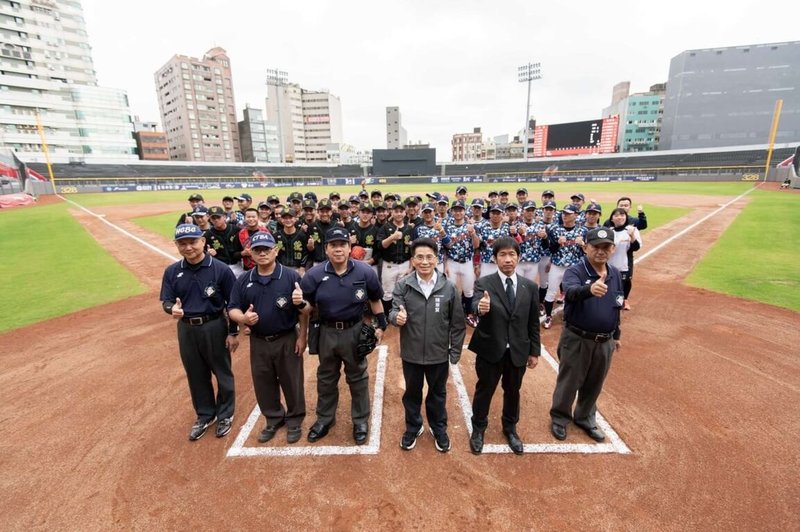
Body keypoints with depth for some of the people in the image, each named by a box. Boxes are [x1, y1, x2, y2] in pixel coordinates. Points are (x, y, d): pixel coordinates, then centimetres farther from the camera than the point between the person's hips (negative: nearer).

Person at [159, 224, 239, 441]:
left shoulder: (221, 269, -13)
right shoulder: (172, 272, -3)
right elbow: (166, 301, 2)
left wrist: (233, 332, -8)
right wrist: (172, 309, -23)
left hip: (215, 327, -3)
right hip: (186, 329, 4)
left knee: (222, 372, 11)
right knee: (196, 374, 18)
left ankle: (225, 413, 33)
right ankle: (205, 414, 39)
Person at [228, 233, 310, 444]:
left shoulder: (291, 276, -10)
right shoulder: (243, 281, 1)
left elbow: (304, 310, -7)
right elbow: (232, 309, 3)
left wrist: (302, 336, -9)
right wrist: (243, 318, -19)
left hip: (287, 340, -3)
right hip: (258, 342, 4)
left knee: (292, 382, 10)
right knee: (263, 384, 17)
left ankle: (294, 421, 32)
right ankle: (274, 419, 40)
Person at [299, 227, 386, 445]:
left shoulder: (364, 271, -12)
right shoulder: (314, 274, -11)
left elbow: (375, 299, 2)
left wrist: (381, 325, 4)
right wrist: (300, 303, -24)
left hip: (355, 331, -1)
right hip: (327, 332, 2)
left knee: (357, 377, 16)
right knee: (326, 377, 21)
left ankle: (361, 420, 37)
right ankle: (325, 418, 44)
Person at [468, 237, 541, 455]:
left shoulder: (530, 287, -2)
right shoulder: (483, 283, -12)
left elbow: (533, 322, 4)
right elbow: (475, 305, -30)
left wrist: (534, 351, 7)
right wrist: (480, 307, -54)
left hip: (518, 351, 3)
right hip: (490, 349, -3)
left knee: (512, 391, 21)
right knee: (484, 390, 15)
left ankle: (510, 428, 47)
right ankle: (478, 429, 39)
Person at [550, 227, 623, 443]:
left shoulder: (616, 274, 3)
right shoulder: (574, 271, -17)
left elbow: (616, 308, 14)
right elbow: (571, 292, -39)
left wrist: (616, 335, 19)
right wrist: (590, 289, -60)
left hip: (605, 342, 5)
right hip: (577, 339, -5)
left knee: (594, 384, 20)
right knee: (568, 382, 10)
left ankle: (585, 418, 42)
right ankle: (560, 418, 32)